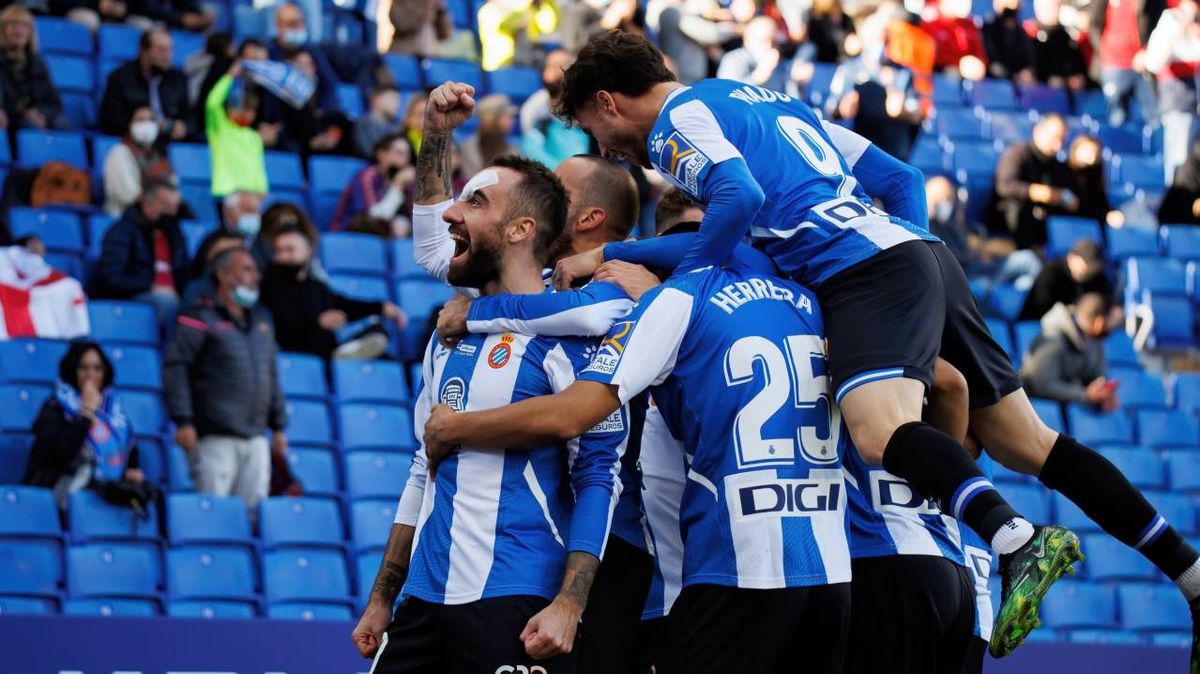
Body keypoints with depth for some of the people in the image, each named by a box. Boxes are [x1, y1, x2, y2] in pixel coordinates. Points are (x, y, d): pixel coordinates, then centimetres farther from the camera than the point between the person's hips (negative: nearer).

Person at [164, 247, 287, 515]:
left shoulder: (262, 319, 18)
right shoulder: (201, 319, -3)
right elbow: (175, 366, -10)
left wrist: (278, 426, 20)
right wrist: (183, 422, -16)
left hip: (256, 440, 6)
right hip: (216, 438, -6)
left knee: (254, 512, 3)